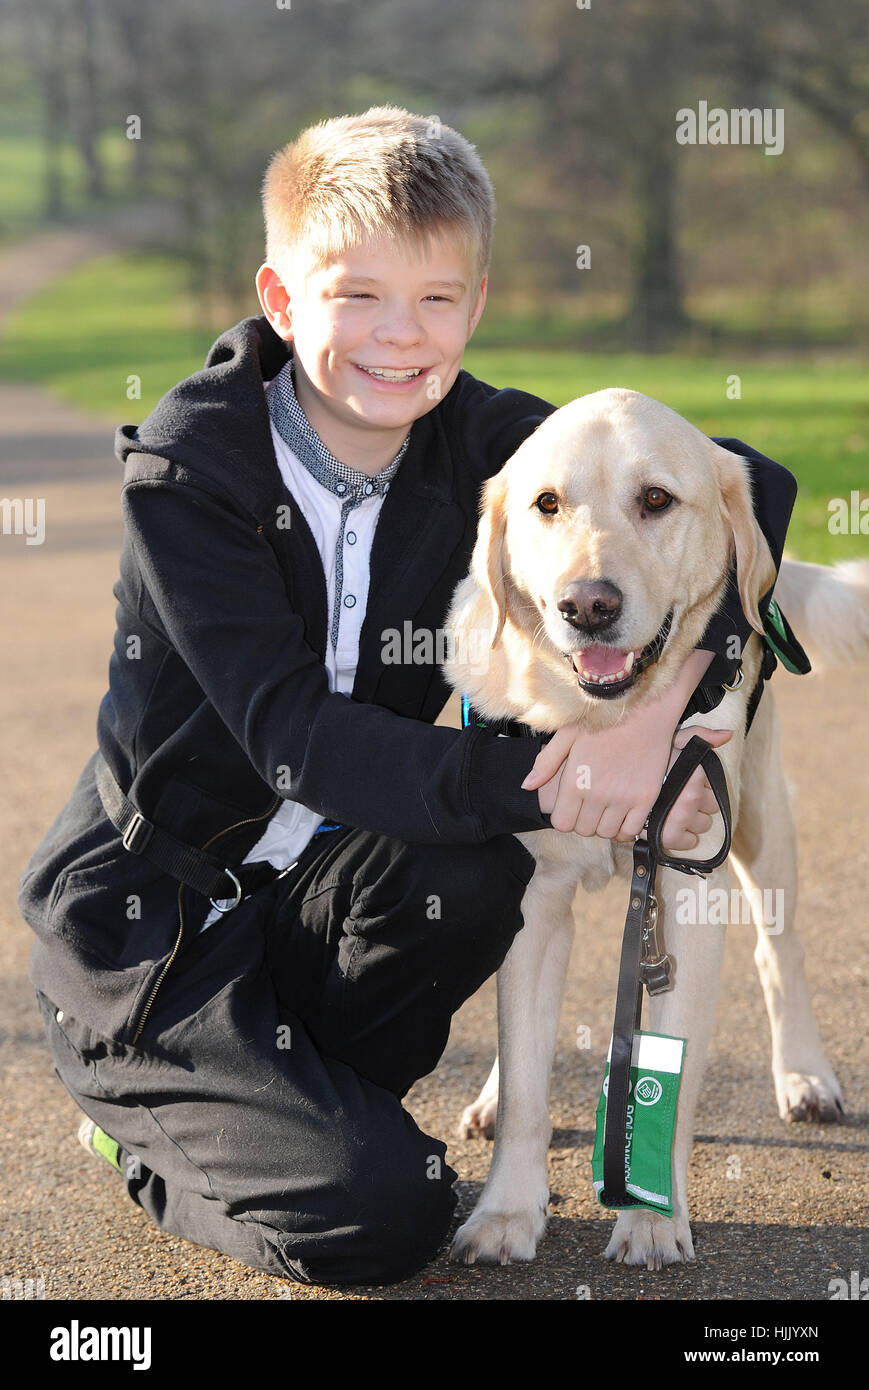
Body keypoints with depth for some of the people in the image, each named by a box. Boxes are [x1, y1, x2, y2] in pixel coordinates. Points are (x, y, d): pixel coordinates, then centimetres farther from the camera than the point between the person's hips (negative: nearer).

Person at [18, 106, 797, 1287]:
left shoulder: (479, 444, -7)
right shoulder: (185, 467, -19)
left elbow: (747, 486, -12)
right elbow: (297, 740, -27)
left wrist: (658, 711, -29)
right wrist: (543, 781, -37)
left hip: (315, 883, 5)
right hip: (147, 914, -4)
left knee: (475, 868, -29)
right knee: (379, 1216, -20)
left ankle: (286, 1097, 0)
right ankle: (152, 1113, 11)